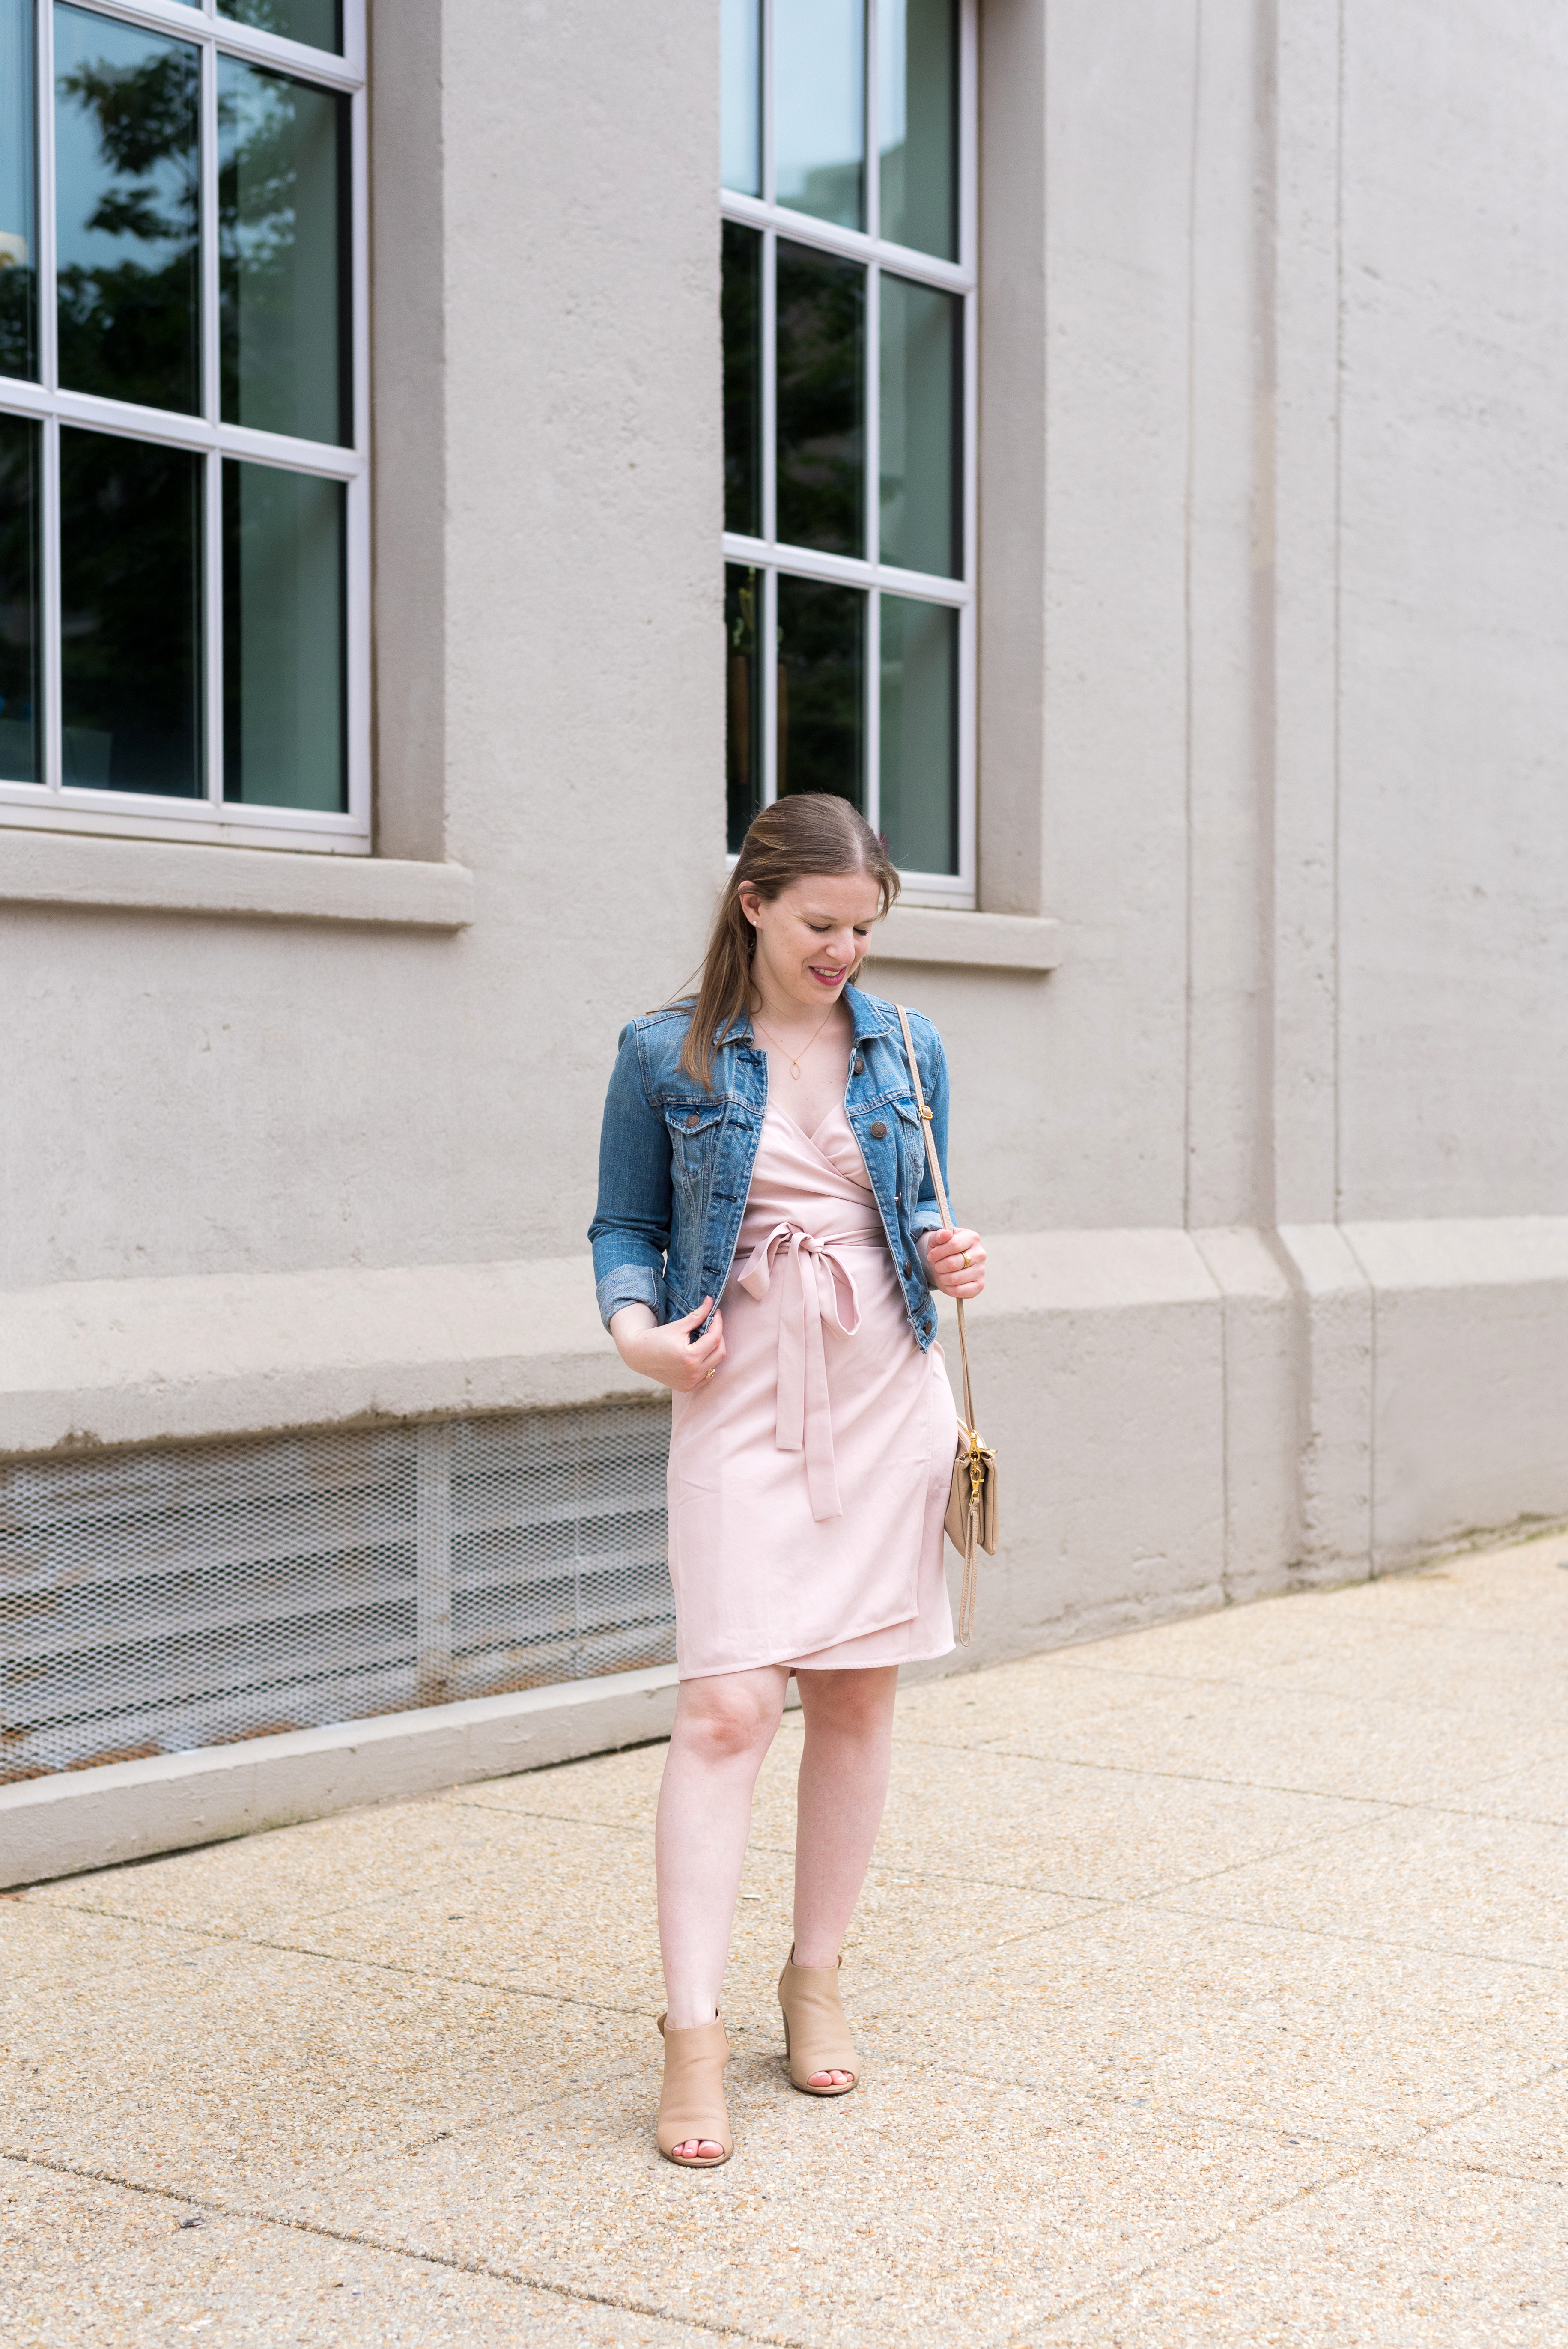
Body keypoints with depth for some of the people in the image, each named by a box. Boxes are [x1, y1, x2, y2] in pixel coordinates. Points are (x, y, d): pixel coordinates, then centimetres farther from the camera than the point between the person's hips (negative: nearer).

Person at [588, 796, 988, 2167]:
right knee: (727, 1707, -12)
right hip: (742, 1395, -3)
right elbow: (626, 1224, 6)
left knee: (859, 1697, 8)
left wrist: (947, 1261, -4)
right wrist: (636, 1326, -12)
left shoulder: (907, 1051, 8)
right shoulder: (668, 1058, 0)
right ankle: (694, 2032, -9)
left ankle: (816, 1977, 24)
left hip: (887, 1391, 3)